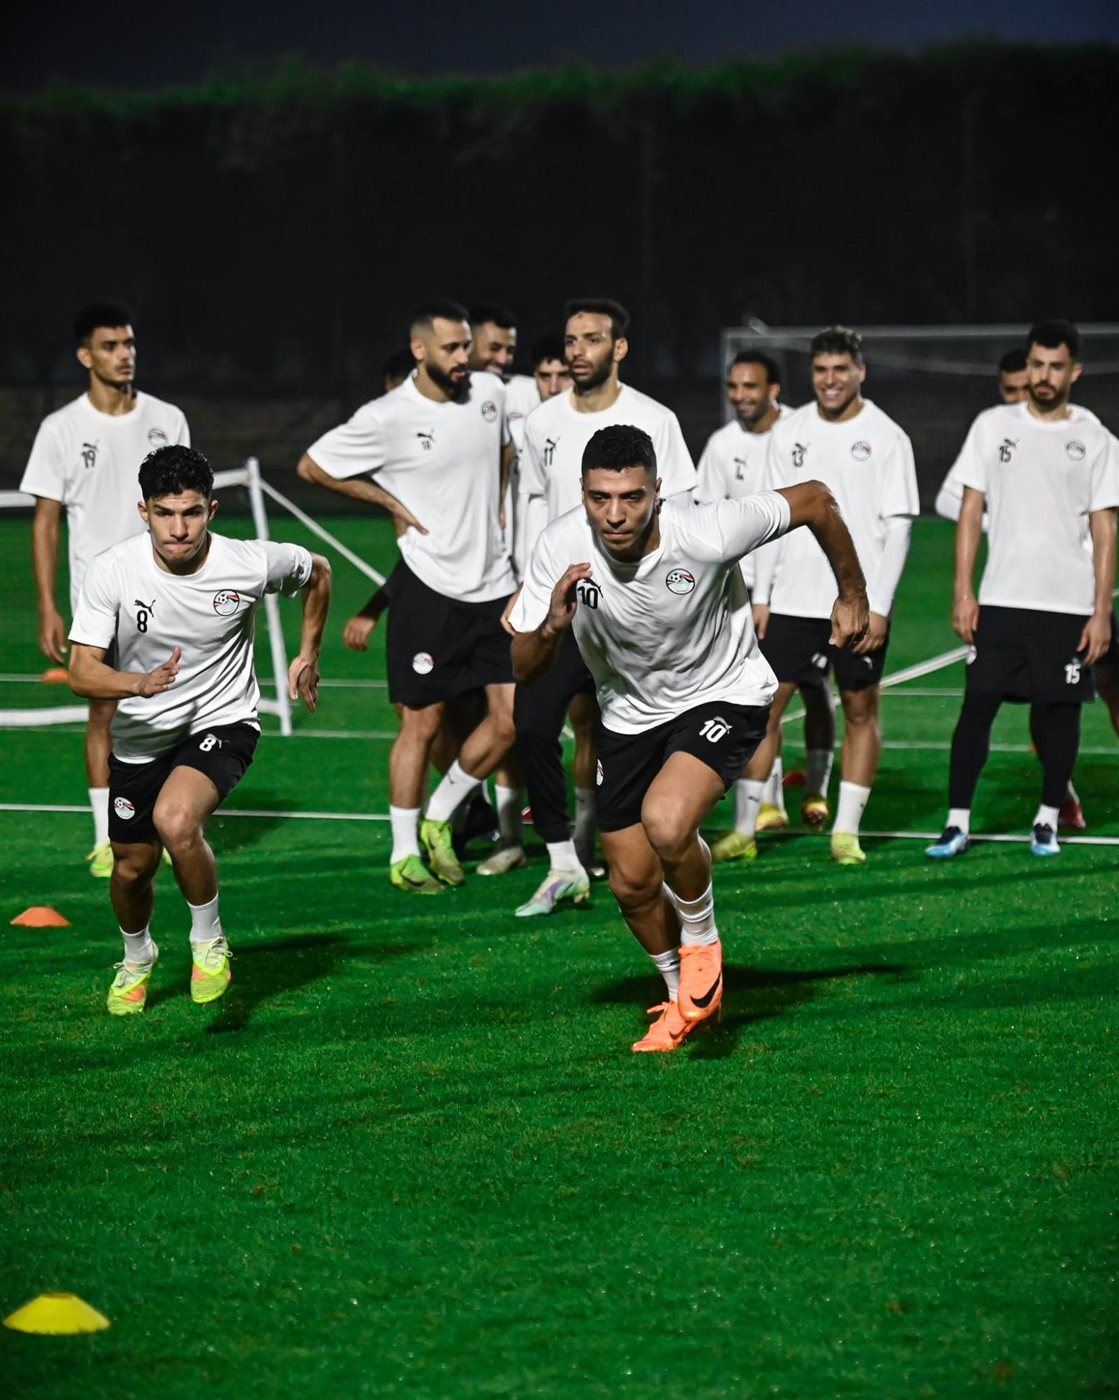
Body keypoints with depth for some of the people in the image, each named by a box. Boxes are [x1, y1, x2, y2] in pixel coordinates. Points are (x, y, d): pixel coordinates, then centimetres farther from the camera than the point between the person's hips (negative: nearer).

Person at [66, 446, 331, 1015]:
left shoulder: (250, 563, -18)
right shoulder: (111, 572, -20)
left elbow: (316, 572, 5)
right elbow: (82, 671, -21)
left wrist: (308, 655, 7)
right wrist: (141, 682, -40)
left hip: (222, 721, -2)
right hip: (141, 734, 3)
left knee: (175, 820, -31)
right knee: (132, 867, 13)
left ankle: (208, 940, -4)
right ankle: (137, 958, 48)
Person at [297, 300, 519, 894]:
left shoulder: (490, 392, 4)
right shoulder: (388, 418, -12)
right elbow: (311, 465, -3)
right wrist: (391, 501, -4)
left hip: (493, 585, 5)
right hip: (429, 584, -5)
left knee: (511, 718, 1)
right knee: (422, 722, 0)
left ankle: (439, 817, 22)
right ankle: (404, 854, 13)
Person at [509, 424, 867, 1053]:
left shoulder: (708, 534, -32)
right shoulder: (561, 549, -22)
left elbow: (814, 499, -14)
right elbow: (525, 674, -15)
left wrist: (853, 595, -2)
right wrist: (551, 628, -37)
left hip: (725, 695, -4)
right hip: (631, 713, 4)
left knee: (666, 823, -31)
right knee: (632, 883, 7)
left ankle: (702, 945, 1)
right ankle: (684, 998, 38)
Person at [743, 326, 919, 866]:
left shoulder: (886, 438, -3)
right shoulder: (788, 433, 7)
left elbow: (897, 528, -5)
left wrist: (879, 606, -11)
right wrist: (761, 595, 5)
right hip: (791, 599, 3)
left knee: (860, 711, 3)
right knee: (763, 703, -1)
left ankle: (846, 831, 10)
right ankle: (745, 830, 4)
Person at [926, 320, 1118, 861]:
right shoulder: (993, 426, 5)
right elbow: (971, 511, 5)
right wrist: (963, 592, -2)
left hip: (1070, 605, 0)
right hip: (1001, 599, 0)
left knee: (1062, 708, 5)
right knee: (978, 704, -5)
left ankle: (1047, 819, 18)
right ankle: (957, 822, -1)